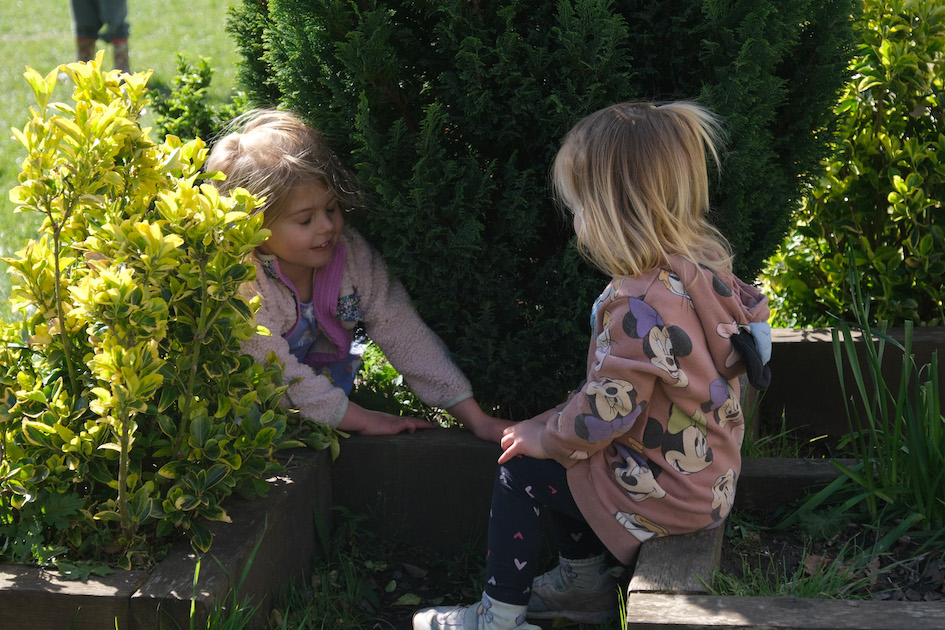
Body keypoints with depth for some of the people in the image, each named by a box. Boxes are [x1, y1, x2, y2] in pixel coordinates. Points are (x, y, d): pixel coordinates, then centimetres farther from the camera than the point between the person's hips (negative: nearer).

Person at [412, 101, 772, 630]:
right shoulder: (703, 267, 0)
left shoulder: (643, 305, -30)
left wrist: (543, 437, -7)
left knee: (521, 472, 2)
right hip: (706, 469, 9)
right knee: (562, 458, 23)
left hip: (668, 491, -9)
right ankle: (584, 583, 35)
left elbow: (607, 410, -26)